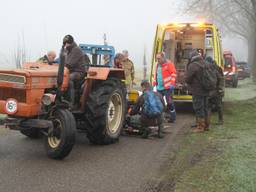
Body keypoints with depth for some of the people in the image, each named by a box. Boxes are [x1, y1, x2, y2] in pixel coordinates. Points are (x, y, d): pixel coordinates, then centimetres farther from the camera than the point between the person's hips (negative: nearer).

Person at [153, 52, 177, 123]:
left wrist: (172, 84, -18)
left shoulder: (169, 64, -9)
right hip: (159, 88, 8)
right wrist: (154, 84, 18)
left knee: (169, 102, -4)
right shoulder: (158, 65, 16)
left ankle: (172, 117, 6)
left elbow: (174, 74, -12)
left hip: (167, 87, -8)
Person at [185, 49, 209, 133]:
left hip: (197, 91, -8)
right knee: (205, 108, 15)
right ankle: (205, 125, 24)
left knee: (198, 109, -2)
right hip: (205, 91, 8)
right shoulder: (204, 64, 7)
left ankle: (200, 127, 2)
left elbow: (187, 78, -11)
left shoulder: (193, 65, -17)